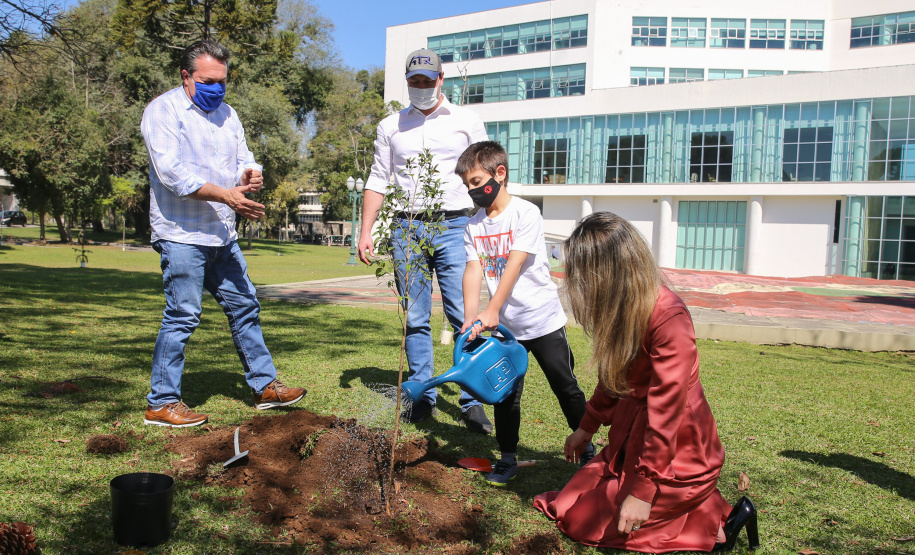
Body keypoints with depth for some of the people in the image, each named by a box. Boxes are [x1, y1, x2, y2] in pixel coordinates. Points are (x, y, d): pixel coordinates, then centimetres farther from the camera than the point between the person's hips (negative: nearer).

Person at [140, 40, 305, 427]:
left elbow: (243, 159, 14)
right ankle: (161, 403, 6)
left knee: (244, 307, 10)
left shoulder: (226, 113, 17)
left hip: (222, 235, 7)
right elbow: (172, 171, -17)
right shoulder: (163, 111, -5)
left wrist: (251, 175, -11)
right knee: (182, 315, -6)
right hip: (181, 233, -7)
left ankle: (265, 386, 21)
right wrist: (227, 195, -25)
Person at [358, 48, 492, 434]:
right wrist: (366, 231, 6)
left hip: (454, 226, -2)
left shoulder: (466, 121, 10)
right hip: (407, 228, 2)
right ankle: (423, 397, 13)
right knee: (415, 319, 3)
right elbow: (378, 181, 15)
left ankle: (471, 402, 0)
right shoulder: (391, 126, 15)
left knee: (464, 317, -8)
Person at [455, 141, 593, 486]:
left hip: (543, 319, -4)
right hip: (504, 325, 4)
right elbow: (473, 270, -4)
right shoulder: (474, 226, 4)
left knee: (566, 388, 7)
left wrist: (491, 311, -26)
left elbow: (514, 266, -20)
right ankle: (507, 460, 23)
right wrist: (471, 317, -19)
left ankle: (587, 450, 26)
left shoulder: (525, 213, -12)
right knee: (505, 394, 8)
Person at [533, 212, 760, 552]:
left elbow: (666, 410, -26)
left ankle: (718, 523, 2)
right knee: (568, 503, 10)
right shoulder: (624, 310, 2)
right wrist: (587, 426, 22)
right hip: (631, 441, 9)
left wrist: (643, 491, -23)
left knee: (582, 520, -5)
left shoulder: (669, 319, -26)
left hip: (674, 454, -9)